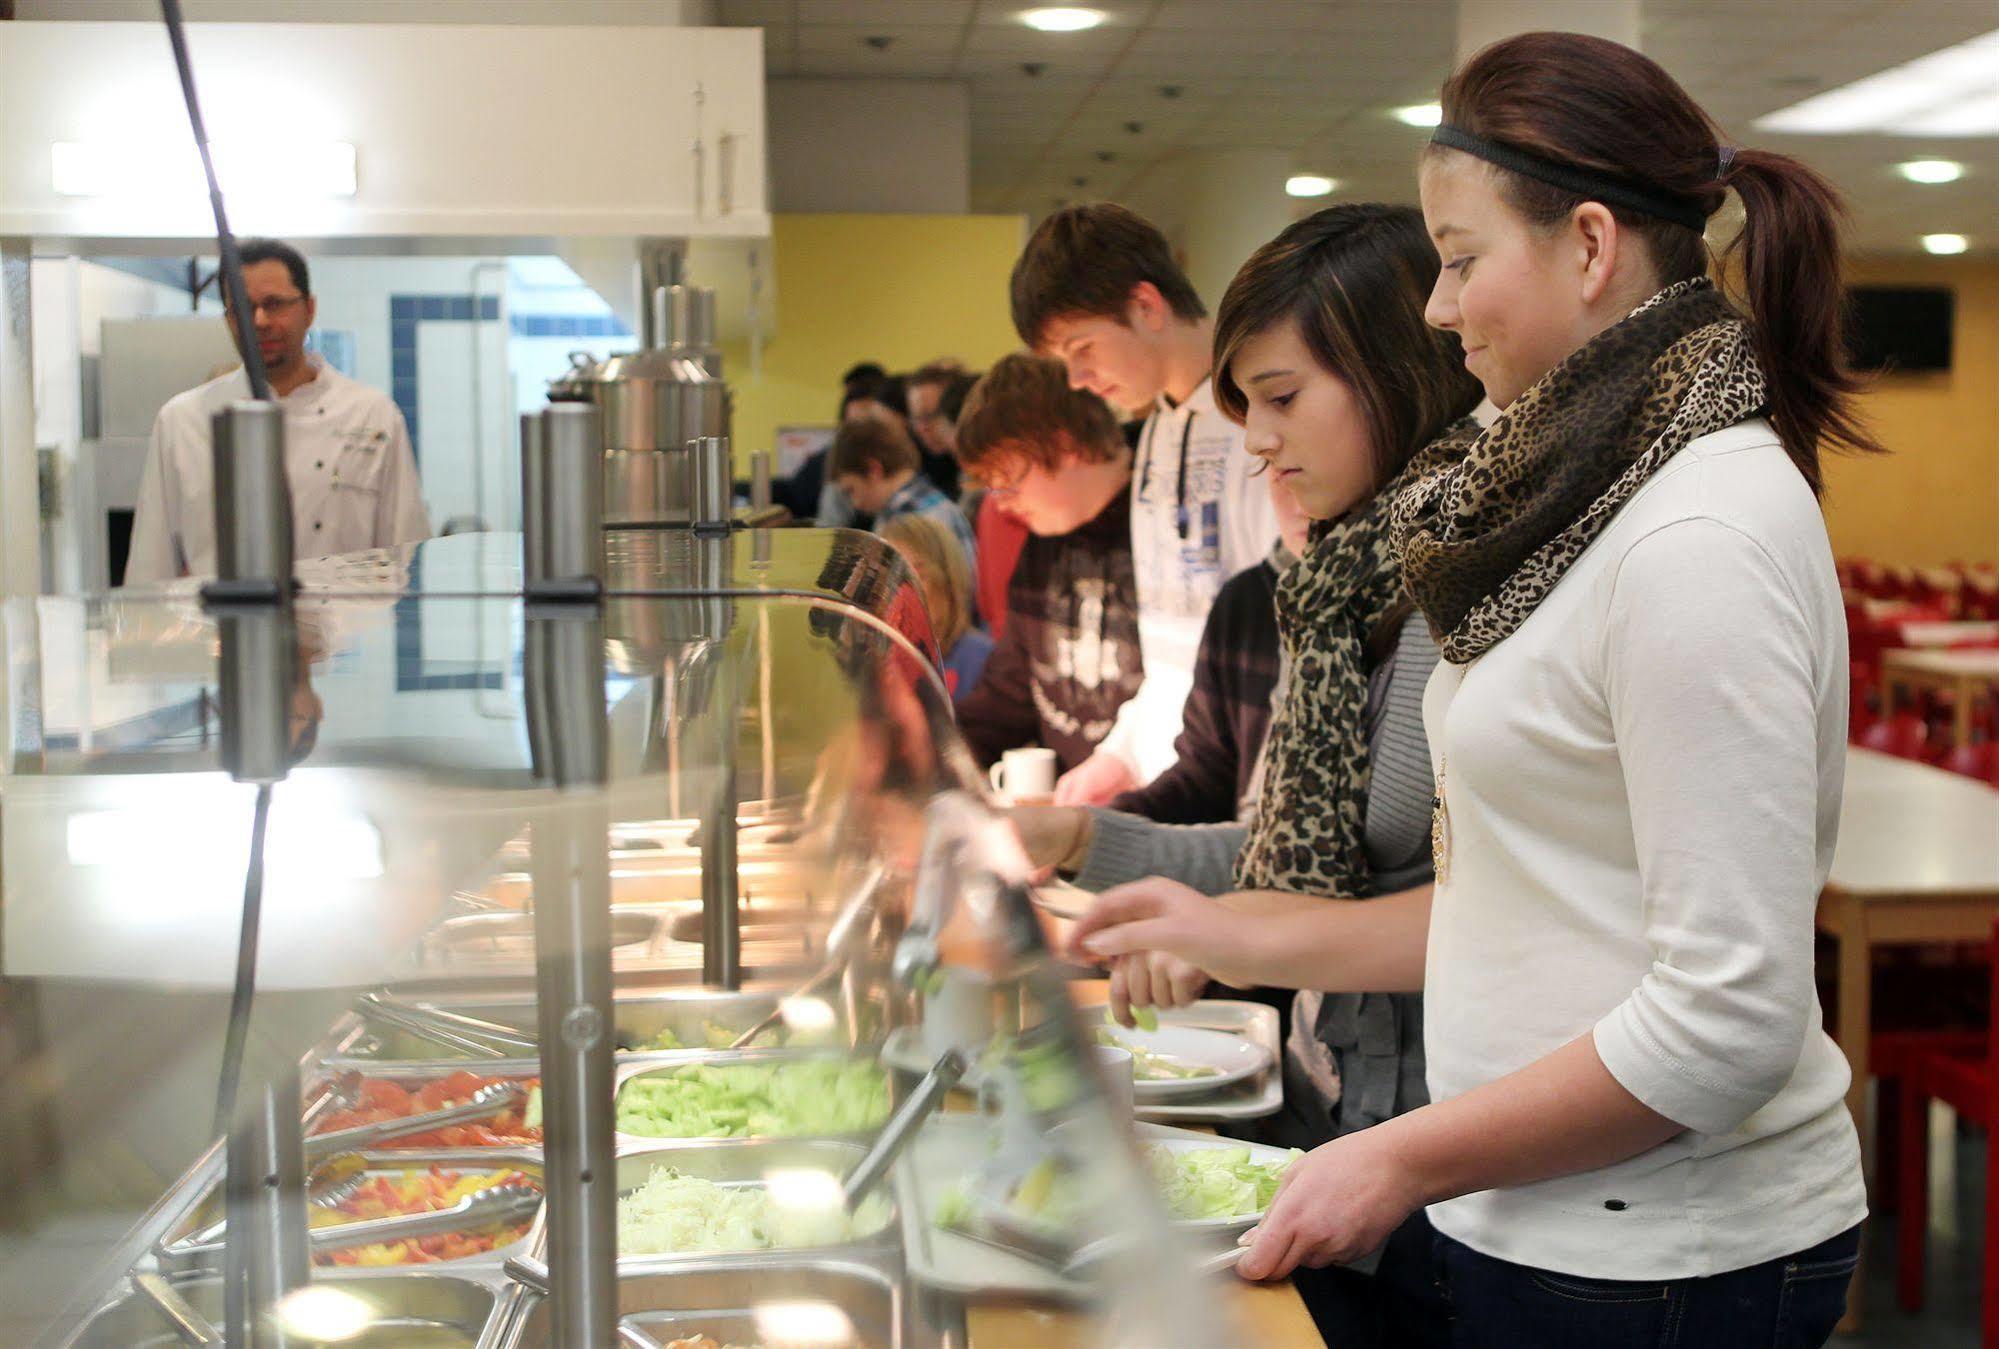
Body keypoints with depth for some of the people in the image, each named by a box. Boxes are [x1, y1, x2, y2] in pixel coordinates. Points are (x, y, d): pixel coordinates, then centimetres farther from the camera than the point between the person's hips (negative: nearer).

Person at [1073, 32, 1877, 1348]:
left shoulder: (1704, 536, -21)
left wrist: (1408, 1158, -17)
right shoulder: (1591, 499, 9)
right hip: (1550, 1228, 8)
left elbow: (1729, 1018, -24)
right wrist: (1247, 940, 9)